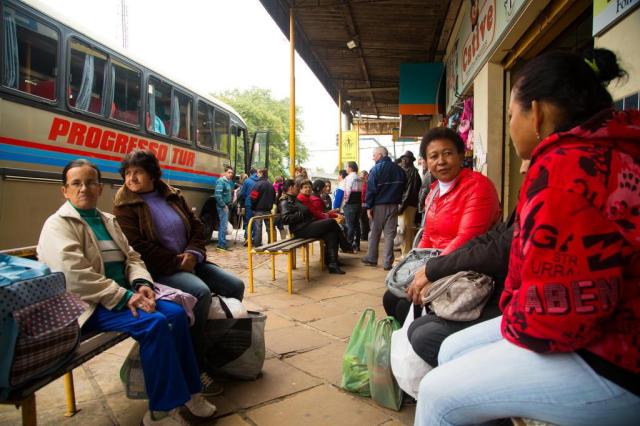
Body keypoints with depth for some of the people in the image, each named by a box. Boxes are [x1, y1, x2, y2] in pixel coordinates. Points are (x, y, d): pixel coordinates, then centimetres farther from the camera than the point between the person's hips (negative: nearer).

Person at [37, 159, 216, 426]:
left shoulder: (108, 220, 16)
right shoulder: (58, 225, -6)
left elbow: (131, 257, 12)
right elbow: (75, 276, -19)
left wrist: (142, 284, -10)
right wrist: (125, 296, -25)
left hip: (121, 295, 7)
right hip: (87, 305, -6)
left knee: (176, 313, -16)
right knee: (154, 323, -28)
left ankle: (187, 390, -1)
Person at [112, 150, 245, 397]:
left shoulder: (172, 196, 12)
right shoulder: (125, 205, -3)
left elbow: (196, 226, 12)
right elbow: (137, 247, -13)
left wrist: (193, 253, -7)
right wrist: (176, 262, -15)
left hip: (187, 262, 7)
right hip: (158, 271, -7)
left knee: (235, 286, -5)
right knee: (201, 292, -32)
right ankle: (196, 368, -20)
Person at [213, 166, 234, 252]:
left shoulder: (229, 181, 14)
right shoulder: (221, 181, -13)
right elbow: (217, 195, -21)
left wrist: (229, 204, 9)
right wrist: (223, 205, -18)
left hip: (226, 206, 9)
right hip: (222, 206, -9)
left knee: (223, 225, 13)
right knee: (223, 225, -10)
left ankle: (221, 243, 21)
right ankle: (222, 245, -7)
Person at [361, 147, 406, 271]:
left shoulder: (376, 169, -9)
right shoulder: (399, 169, 6)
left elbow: (370, 189, -12)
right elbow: (403, 187, 11)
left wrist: (368, 206, -9)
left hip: (379, 206, -3)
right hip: (393, 205, 3)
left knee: (374, 233, 11)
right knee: (390, 234, 4)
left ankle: (371, 259, 21)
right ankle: (387, 263, 3)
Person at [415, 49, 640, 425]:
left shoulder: (567, 168, -24)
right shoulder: (602, 153, 11)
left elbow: (557, 309, -29)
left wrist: (513, 323, -8)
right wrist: (515, 312, -1)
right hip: (599, 328, 10)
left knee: (438, 395, -8)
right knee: (453, 350, 13)